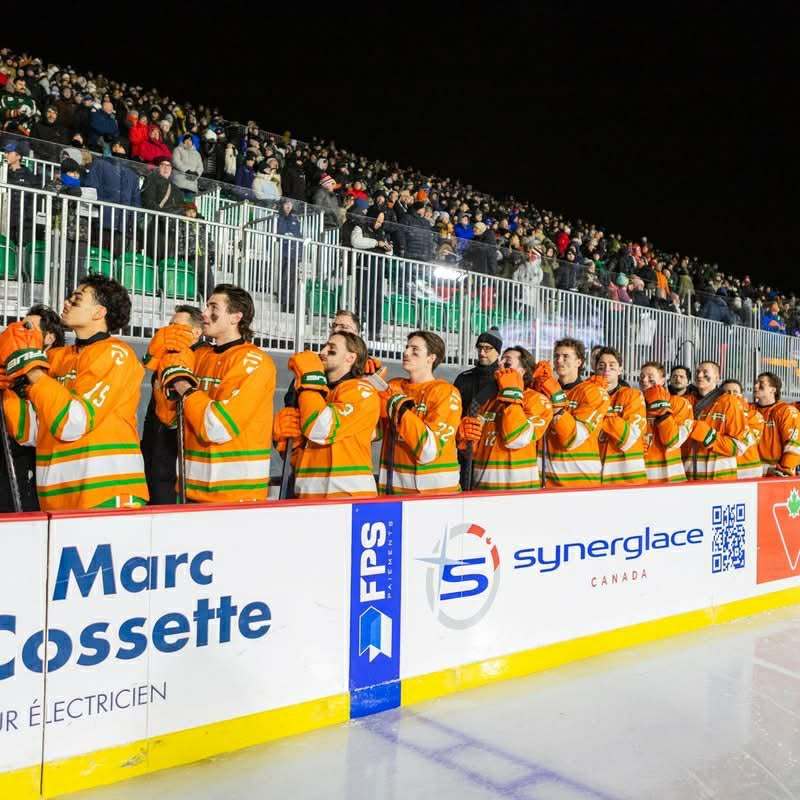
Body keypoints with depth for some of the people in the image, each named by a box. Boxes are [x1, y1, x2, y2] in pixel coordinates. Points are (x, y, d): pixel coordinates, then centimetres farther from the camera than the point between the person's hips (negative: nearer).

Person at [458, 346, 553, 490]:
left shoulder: (537, 400, -5)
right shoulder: (488, 398, 11)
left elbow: (517, 439, -21)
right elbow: (468, 445, 11)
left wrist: (511, 392, -14)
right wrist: (464, 432, -11)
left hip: (517, 486, -5)